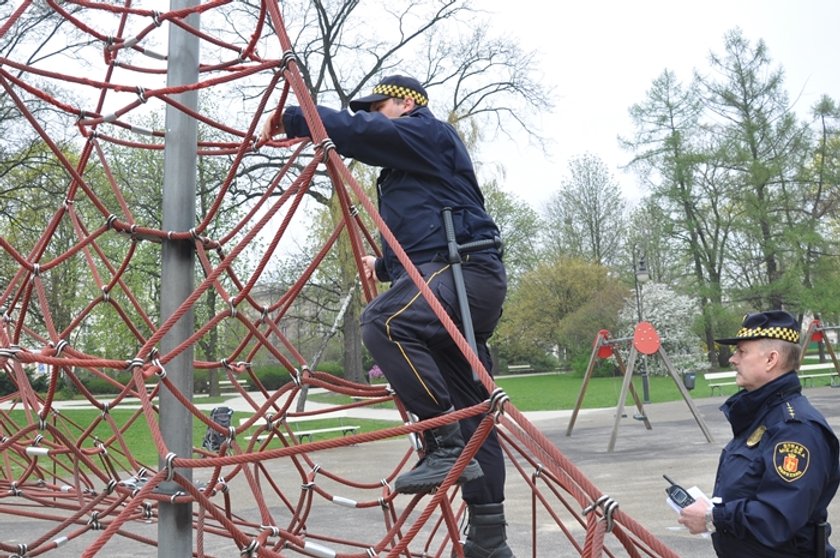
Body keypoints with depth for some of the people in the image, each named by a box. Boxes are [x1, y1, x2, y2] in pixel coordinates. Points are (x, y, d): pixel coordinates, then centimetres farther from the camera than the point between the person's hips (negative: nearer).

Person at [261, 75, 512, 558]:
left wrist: (289, 119, -2)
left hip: (463, 273, -10)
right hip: (453, 280, 10)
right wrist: (387, 266, 25)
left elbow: (357, 132, -11)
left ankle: (446, 445, -29)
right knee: (467, 410, 7)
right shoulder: (412, 157, 32)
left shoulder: (428, 133, 3)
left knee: (383, 321, -33)